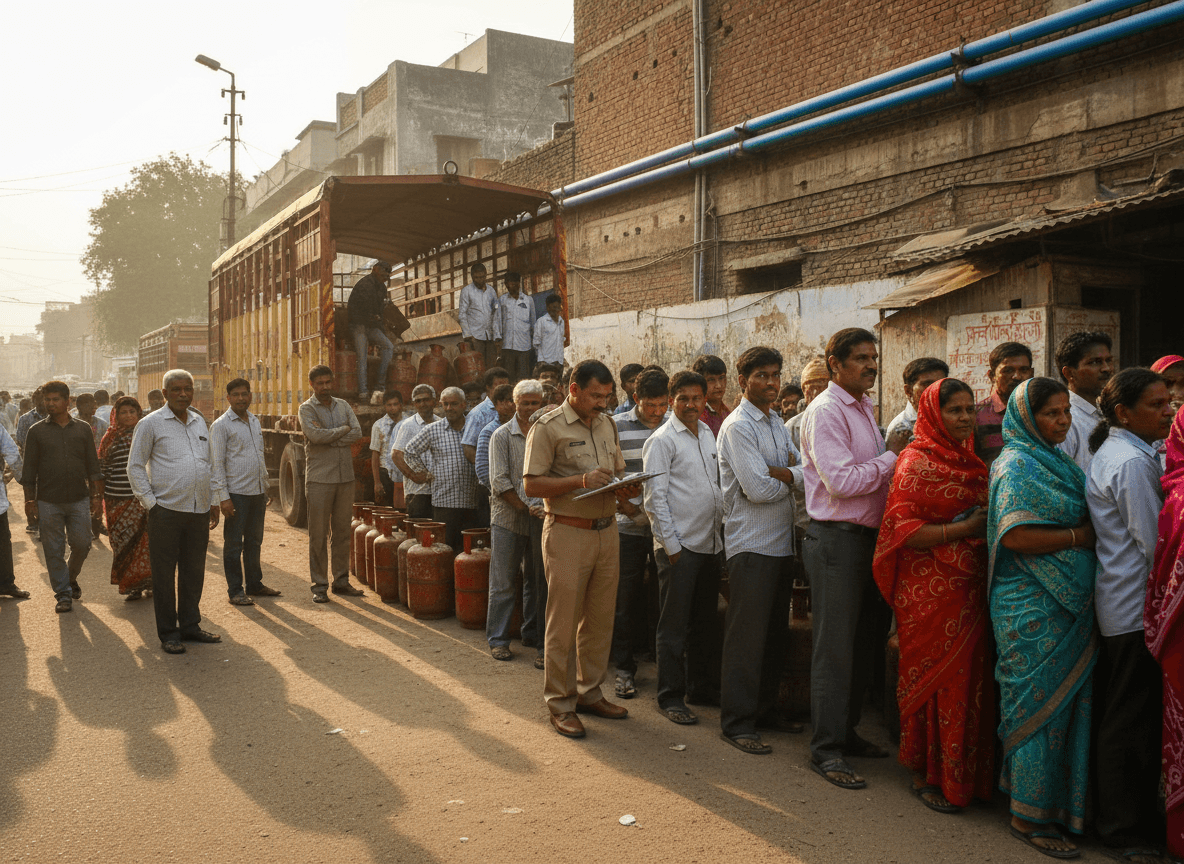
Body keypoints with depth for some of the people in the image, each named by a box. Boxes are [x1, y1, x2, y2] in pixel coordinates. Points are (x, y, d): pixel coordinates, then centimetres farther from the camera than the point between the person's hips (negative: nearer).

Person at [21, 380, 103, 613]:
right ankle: (63, 593, 13)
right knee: (54, 550, 3)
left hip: (79, 499, 1)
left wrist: (94, 495, 6)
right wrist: (29, 499, -1)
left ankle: (71, 577, 31)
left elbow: (92, 464, 10)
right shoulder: (36, 431, 3)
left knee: (82, 544, 3)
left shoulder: (83, 429, 7)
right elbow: (29, 468, 4)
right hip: (48, 502, -1)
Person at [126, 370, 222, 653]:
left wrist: (213, 502, 14)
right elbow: (135, 467, -1)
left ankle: (190, 625, 24)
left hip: (199, 511, 5)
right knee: (165, 574, 2)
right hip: (166, 511, -5)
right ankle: (168, 633, 11)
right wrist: (150, 502, -8)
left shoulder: (200, 422, 14)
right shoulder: (151, 423, -3)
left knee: (194, 571, 12)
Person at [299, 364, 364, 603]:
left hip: (345, 476, 5)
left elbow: (357, 433, -2)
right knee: (319, 534, -1)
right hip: (319, 478, -4)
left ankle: (341, 581, 18)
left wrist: (329, 438, -13)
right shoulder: (307, 408, -2)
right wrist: (342, 430, -7)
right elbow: (315, 435, -19)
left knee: (342, 532, 9)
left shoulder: (343, 405, 12)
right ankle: (319, 585, 7)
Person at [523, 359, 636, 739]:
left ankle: (590, 692, 25)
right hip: (568, 533, -6)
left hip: (606, 530, 6)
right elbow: (532, 485, -11)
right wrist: (581, 480, -21)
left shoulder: (607, 425, 14)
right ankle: (560, 703, 11)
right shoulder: (548, 427, -7)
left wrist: (624, 488, -1)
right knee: (563, 622, 0)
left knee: (600, 618, 11)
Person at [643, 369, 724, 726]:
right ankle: (670, 696, 10)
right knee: (674, 626, 0)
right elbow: (655, 497, -11)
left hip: (711, 542, 7)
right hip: (680, 546, -7)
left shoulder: (708, 433, 13)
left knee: (705, 622, 16)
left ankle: (702, 686, 29)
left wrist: (719, 526, 14)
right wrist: (671, 545, -14)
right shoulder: (661, 440, -8)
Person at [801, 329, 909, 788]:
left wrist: (890, 459, 4)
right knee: (835, 647, -3)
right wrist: (892, 456, -13)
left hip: (869, 536, 10)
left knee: (865, 641, 17)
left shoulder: (864, 408, 16)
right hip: (837, 540, -9)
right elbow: (841, 481, -22)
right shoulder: (826, 411, -14)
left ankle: (846, 731, 31)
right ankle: (826, 749, 8)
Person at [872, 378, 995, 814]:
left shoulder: (971, 462, 15)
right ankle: (926, 774, 15)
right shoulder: (916, 462, -8)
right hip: (931, 591, -7)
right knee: (934, 678, 0)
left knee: (968, 677, 8)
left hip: (970, 588, 7)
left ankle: (964, 774, 22)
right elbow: (902, 529, -16)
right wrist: (964, 529, -19)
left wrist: (989, 523, 7)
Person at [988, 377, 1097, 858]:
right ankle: (1029, 817, 10)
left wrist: (1087, 532, 1)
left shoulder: (1056, 461, 16)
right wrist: (1080, 535, -14)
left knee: (1065, 704, 13)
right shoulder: (1017, 465, -12)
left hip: (1068, 603, 9)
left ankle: (1060, 805, 25)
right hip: (1033, 610, -9)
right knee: (1040, 705, -2)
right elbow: (1017, 535, -21)